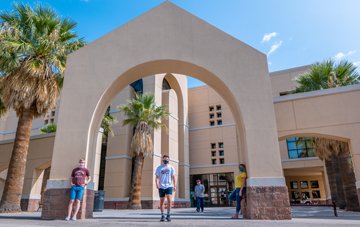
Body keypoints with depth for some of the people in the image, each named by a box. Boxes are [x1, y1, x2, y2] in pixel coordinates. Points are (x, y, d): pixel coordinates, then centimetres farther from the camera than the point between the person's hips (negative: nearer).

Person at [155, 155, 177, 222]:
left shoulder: (171, 167, 8)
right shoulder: (159, 168, 7)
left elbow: (174, 177, 9)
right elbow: (157, 177, 4)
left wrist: (174, 186, 0)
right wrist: (157, 184, -13)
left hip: (169, 186, -1)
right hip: (161, 187, 1)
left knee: (169, 199, -15)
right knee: (162, 201, 7)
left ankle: (168, 215, -1)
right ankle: (162, 216, 20)